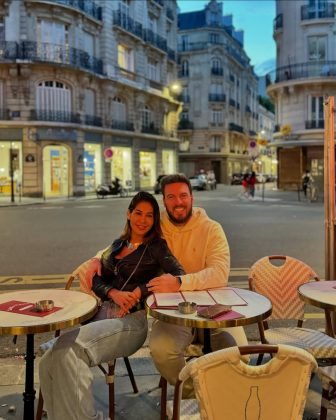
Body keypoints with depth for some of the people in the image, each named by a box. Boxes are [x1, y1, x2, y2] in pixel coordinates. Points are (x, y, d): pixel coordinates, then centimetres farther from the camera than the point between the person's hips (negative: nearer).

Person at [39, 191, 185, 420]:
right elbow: (97, 280, 16)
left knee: (70, 350, -30)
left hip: (134, 319, -5)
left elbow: (179, 276, -6)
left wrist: (139, 291, -12)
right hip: (103, 313, 5)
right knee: (49, 363, -21)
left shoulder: (156, 246, 8)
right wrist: (114, 293, -7)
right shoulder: (118, 244, 22)